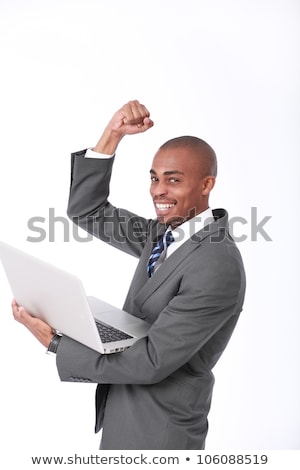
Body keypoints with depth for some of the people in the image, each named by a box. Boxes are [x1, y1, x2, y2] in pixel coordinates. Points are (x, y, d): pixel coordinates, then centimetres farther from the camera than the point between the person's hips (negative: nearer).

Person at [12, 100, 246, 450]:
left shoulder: (218, 266, -26)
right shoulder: (163, 234, 0)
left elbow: (152, 361, -26)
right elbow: (85, 211, 2)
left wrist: (54, 342, -21)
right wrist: (112, 135, -9)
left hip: (158, 431, -7)